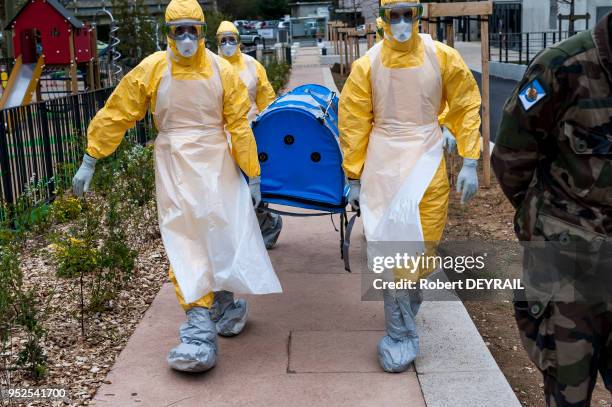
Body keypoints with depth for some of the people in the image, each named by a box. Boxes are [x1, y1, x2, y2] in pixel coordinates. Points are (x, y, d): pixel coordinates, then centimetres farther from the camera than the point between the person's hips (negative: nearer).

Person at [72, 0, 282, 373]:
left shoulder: (222, 71, -3)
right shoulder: (151, 70, -3)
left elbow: (240, 125, -1)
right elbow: (116, 115, 1)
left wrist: (252, 175, 0)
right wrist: (90, 161, 1)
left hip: (216, 164, 0)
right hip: (174, 165, 0)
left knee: (225, 234, 5)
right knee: (185, 242, -4)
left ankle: (227, 299, 28)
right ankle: (200, 323, -4)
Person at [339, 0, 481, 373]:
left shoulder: (443, 57, -2)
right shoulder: (367, 65, -3)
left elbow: (467, 108, 4)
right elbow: (353, 123, 2)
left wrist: (470, 163, -1)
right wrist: (354, 178, 3)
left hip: (427, 160, 1)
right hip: (382, 165, 0)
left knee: (422, 243, 4)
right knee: (390, 247, -3)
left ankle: (402, 305, 35)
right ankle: (401, 336, 9)